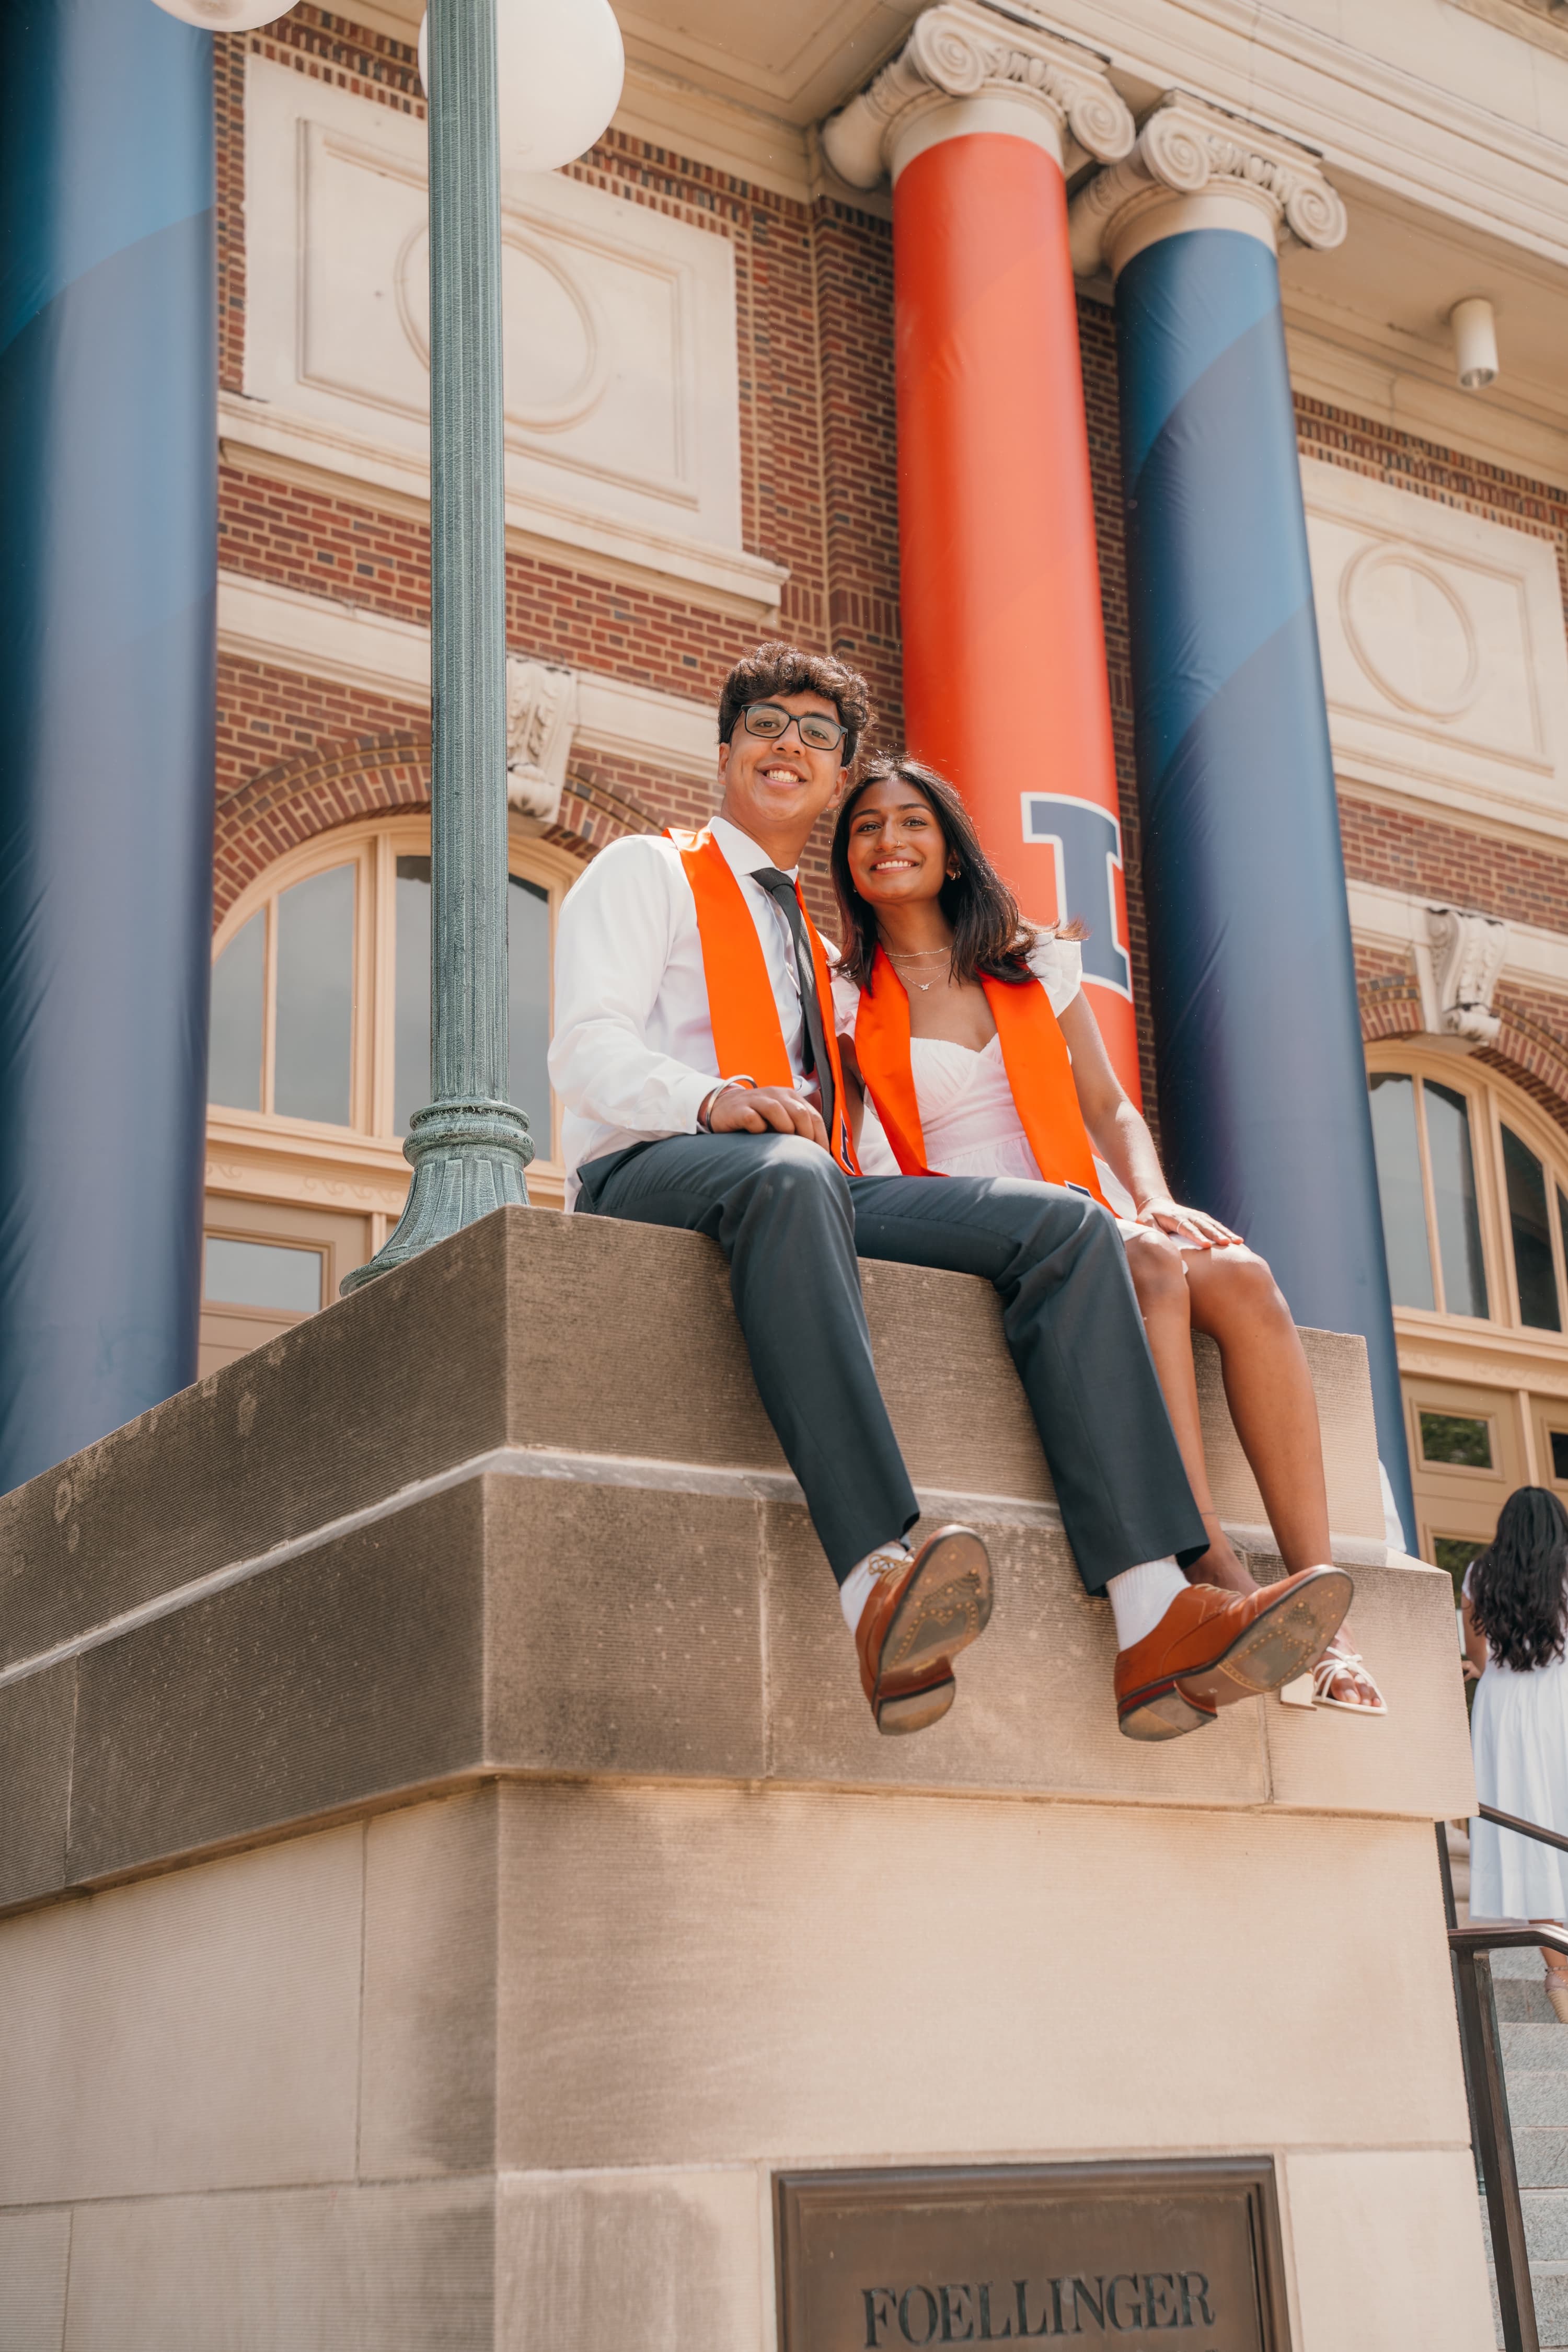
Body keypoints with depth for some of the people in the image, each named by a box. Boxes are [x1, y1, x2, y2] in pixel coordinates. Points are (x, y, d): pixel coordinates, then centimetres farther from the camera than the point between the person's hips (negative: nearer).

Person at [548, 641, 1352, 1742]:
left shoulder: (814, 941, 33)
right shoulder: (646, 871, 15)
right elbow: (590, 1051, -3)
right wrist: (716, 1098, -24)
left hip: (818, 1189, 6)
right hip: (655, 1172, -6)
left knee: (1067, 1224, -17)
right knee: (790, 1176, -42)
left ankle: (1155, 1619, -33)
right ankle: (880, 1591, -58)